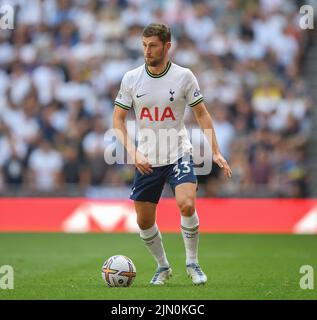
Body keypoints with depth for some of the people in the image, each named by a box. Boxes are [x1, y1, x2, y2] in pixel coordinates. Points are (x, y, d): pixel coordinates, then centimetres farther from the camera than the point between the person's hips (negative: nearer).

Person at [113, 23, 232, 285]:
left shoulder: (183, 76, -6)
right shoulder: (131, 78, -4)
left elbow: (201, 114, 2)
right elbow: (118, 119, 1)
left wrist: (216, 152, -4)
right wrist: (133, 153, -12)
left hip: (179, 154, -2)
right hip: (146, 159, 2)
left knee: (187, 205, -24)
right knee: (144, 222, 3)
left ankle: (193, 263, -4)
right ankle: (163, 266, 27)